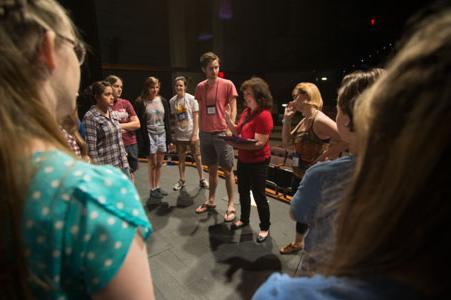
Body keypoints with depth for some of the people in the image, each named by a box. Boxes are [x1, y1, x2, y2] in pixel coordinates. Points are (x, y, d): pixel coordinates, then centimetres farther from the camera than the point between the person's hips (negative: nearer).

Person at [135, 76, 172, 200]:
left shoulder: (163, 101, 7)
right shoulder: (141, 102, -5)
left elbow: (167, 121, 8)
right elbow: (140, 123, -8)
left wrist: (169, 137, 4)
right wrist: (144, 139, -14)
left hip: (162, 135, 4)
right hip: (150, 135, -4)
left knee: (159, 163, 10)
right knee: (152, 164, 2)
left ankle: (157, 187, 24)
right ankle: (152, 189, 15)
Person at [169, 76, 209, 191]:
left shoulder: (191, 98, -7)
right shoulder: (172, 101, 2)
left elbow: (196, 117, -7)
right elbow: (173, 118, 7)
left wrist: (195, 133, -11)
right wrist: (173, 134, 2)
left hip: (191, 134, -3)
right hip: (179, 135, 3)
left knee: (197, 157, 5)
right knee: (181, 158, 11)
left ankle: (202, 179, 20)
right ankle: (182, 180, 25)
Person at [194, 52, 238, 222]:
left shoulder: (227, 84, -3)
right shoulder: (200, 87, 9)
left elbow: (233, 108, -3)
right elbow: (200, 110, 13)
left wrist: (230, 128, -13)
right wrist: (198, 130, 9)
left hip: (222, 133, -4)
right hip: (205, 134, 4)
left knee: (228, 170, 2)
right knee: (212, 169, 14)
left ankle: (231, 205, 12)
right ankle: (211, 200, 27)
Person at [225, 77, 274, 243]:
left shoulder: (264, 115, -21)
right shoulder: (246, 111, 5)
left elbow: (260, 143, -26)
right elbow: (238, 132, 11)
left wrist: (237, 145, -32)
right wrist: (229, 120, -5)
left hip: (258, 162, -8)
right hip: (243, 160, 8)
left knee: (259, 195, 6)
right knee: (243, 191, 21)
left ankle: (265, 227, 28)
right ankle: (244, 218, 44)